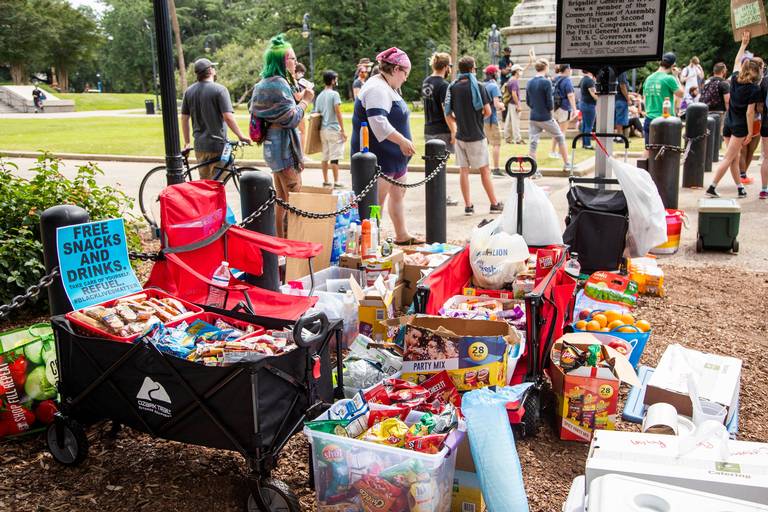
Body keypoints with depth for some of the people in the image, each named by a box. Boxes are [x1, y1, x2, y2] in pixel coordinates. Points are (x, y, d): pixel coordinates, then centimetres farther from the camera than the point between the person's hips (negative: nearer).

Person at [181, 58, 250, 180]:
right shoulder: (219, 89, -9)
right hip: (217, 144, -6)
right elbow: (228, 117, -17)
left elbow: (184, 118, 10)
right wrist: (241, 136, -9)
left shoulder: (189, 91, 8)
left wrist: (187, 142, 17)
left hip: (199, 145, 6)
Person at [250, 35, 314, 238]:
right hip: (284, 147, -10)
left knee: (282, 200, 15)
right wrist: (305, 100, -6)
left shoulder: (264, 84, 15)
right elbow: (291, 119, -20)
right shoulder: (279, 84, -16)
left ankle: (280, 240, 22)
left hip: (273, 147, 10)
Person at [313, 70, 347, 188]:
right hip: (334, 129, -7)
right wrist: (343, 131, -11)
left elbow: (317, 114, 14)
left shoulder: (319, 96, 11)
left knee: (325, 157, 11)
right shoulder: (334, 94, -8)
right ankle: (336, 183, -3)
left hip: (323, 130, 7)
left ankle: (325, 181, 16)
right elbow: (338, 113, -13)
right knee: (334, 158, -4)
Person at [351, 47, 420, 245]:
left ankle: (402, 235, 32)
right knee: (376, 201, -6)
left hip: (393, 156, 11)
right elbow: (378, 122, -30)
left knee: (397, 194, 19)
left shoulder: (387, 88, 17)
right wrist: (402, 141, -28)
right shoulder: (377, 89, -19)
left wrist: (403, 143, 25)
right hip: (379, 157, -11)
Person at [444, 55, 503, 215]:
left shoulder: (452, 88, 2)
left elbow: (448, 115, 2)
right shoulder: (477, 87, -9)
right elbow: (488, 112, -10)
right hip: (476, 136, -3)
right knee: (484, 170, 5)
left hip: (460, 135, 3)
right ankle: (494, 204, 11)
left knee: (463, 170, 8)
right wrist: (478, 117, 10)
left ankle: (468, 206, 10)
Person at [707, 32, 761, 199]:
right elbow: (749, 112, -16)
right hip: (740, 127, -7)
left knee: (734, 158, 11)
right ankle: (712, 187, -9)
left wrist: (744, 44, 29)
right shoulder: (754, 89, -14)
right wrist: (750, 132, -10)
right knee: (728, 158, -5)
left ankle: (740, 188, 18)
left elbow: (737, 62, 20)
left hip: (729, 122, 7)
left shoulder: (735, 79, 2)